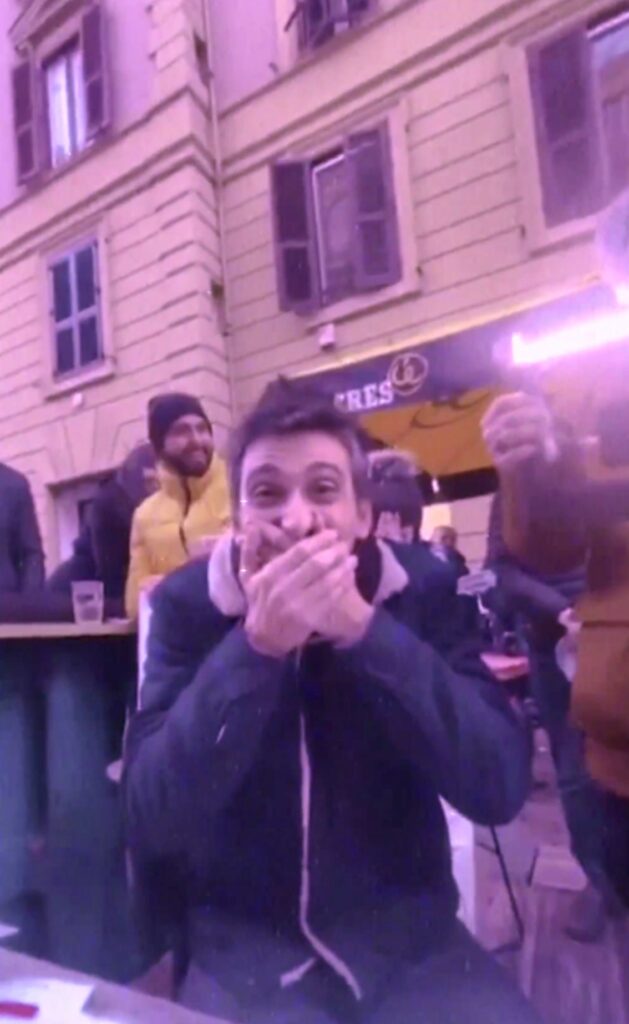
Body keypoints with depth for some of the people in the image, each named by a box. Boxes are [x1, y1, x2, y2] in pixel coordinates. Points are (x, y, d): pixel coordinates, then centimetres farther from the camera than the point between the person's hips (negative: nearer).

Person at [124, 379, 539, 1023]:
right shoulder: (187, 604, -10)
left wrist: (364, 629, -28)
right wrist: (256, 645, -30)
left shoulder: (422, 596, -9)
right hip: (244, 945, -1)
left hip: (410, 933, 2)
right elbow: (152, 819, -17)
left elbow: (501, 787, -17)